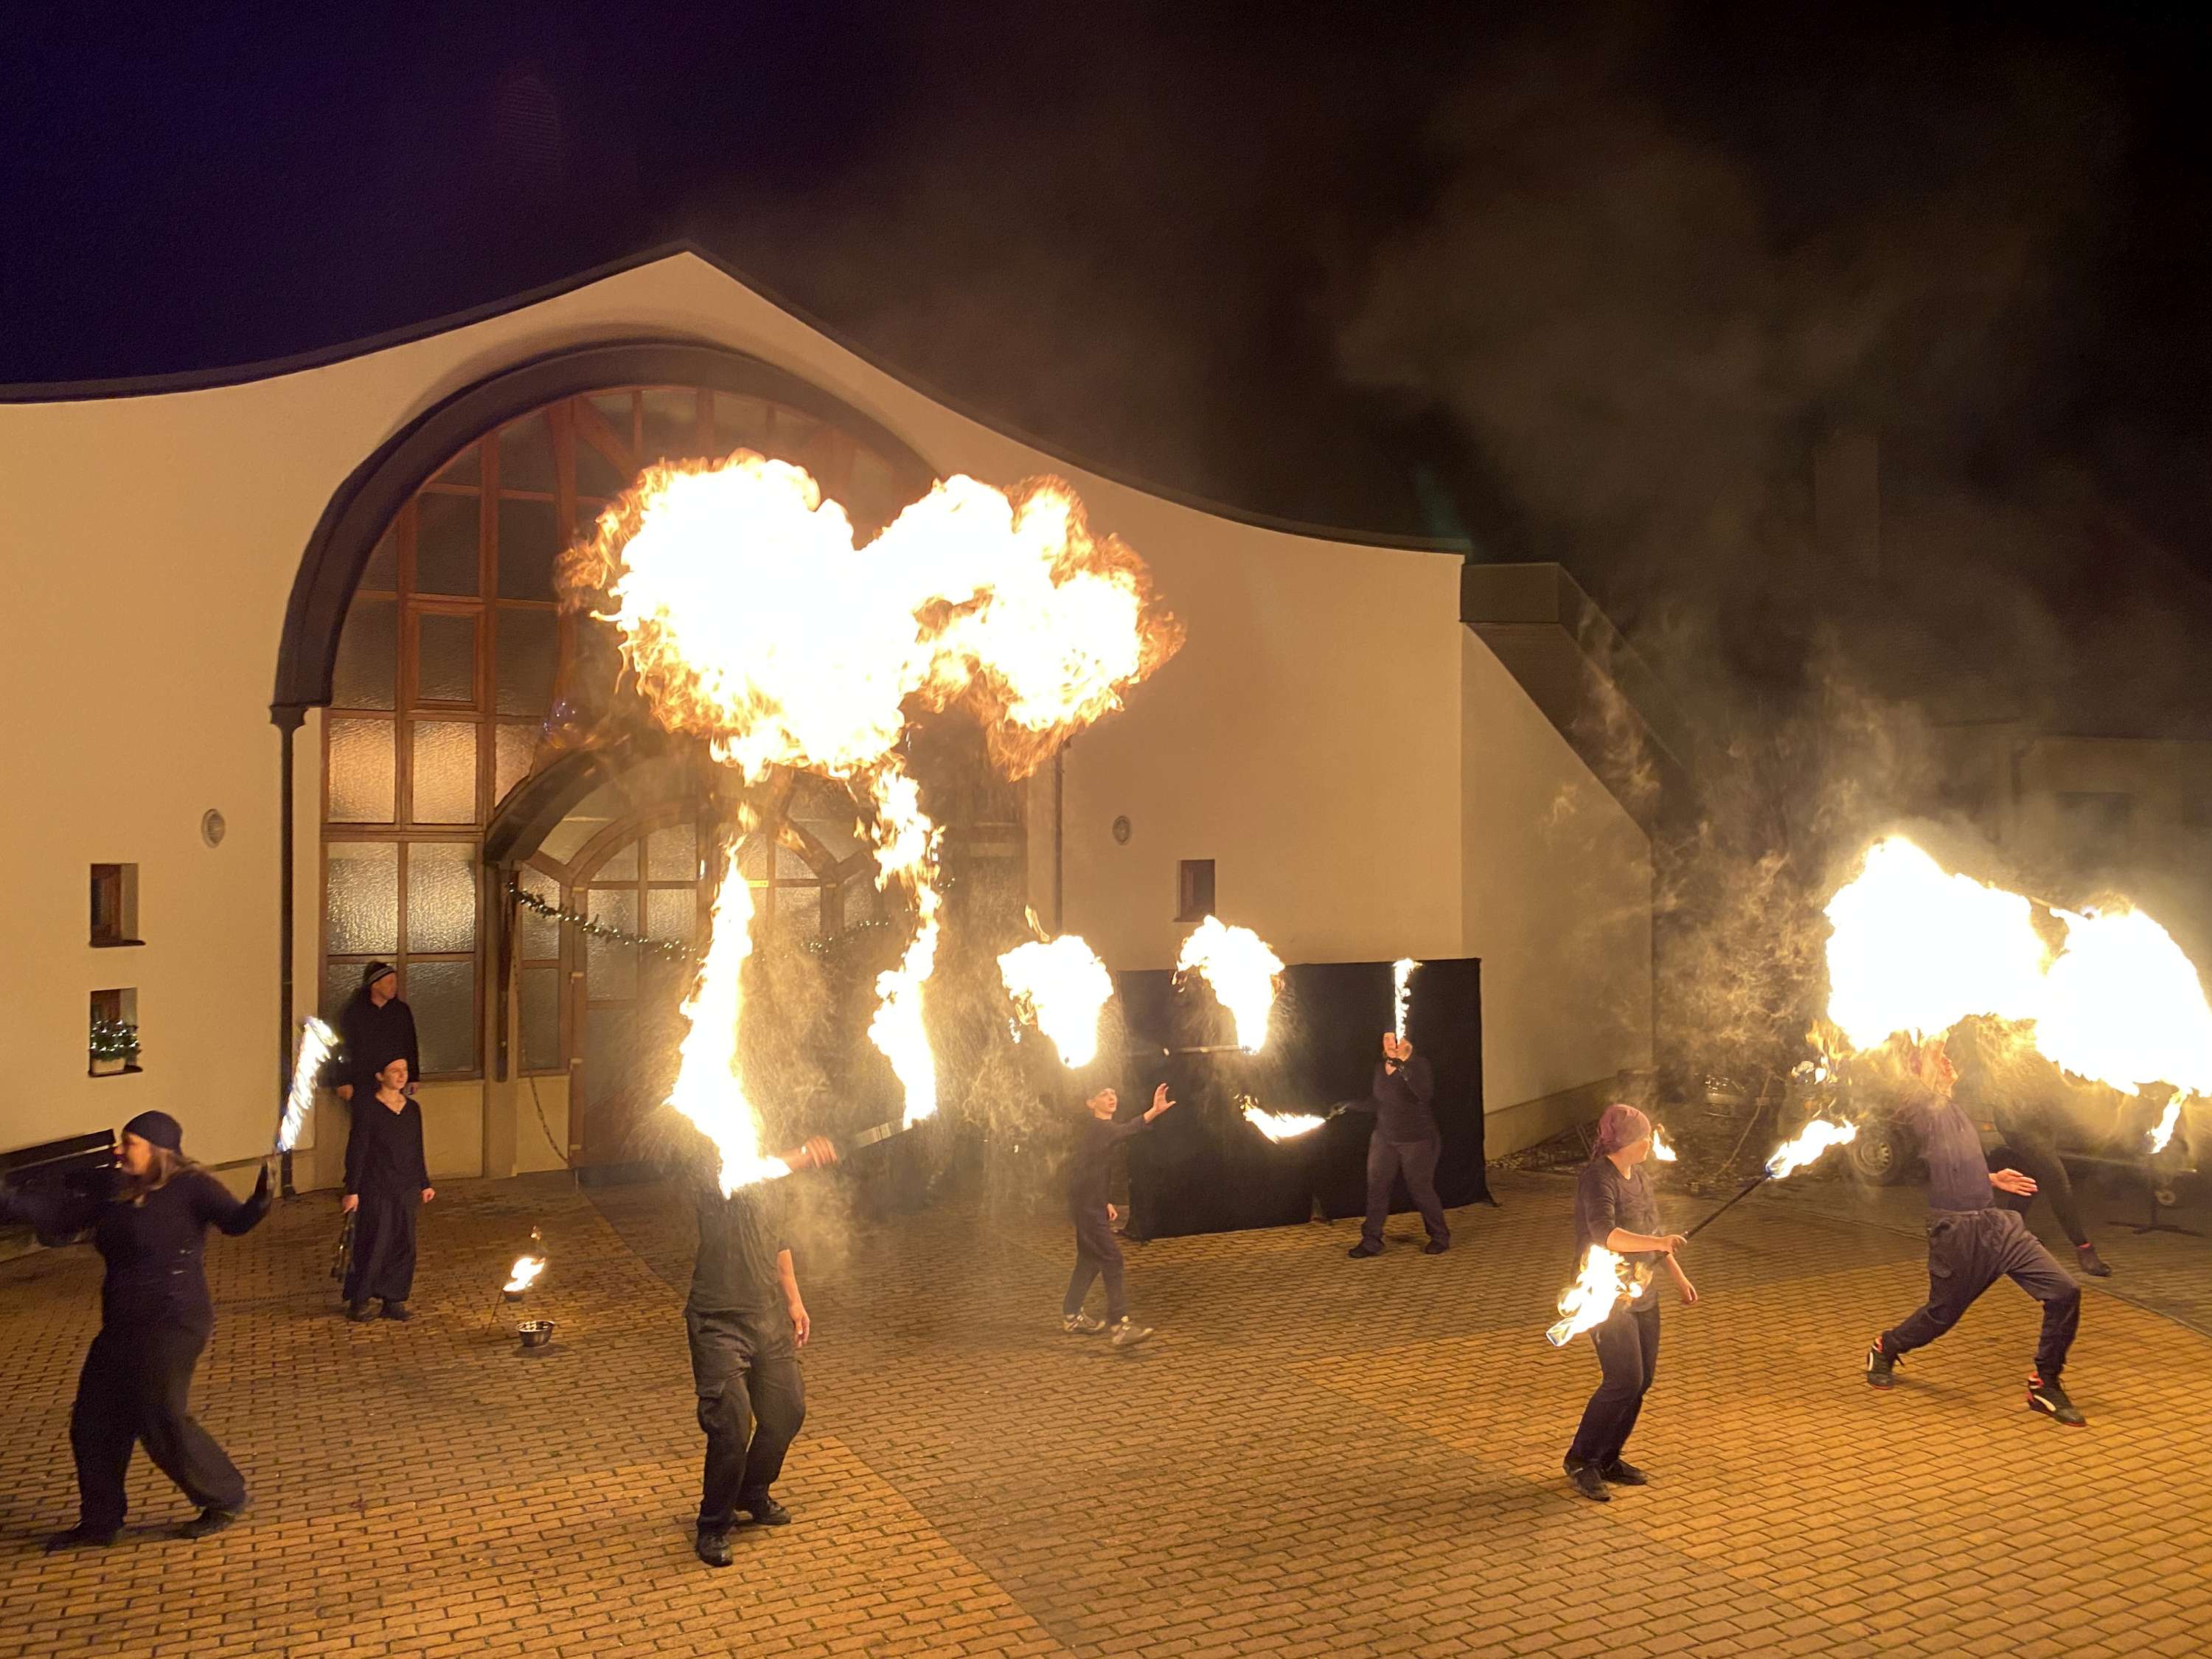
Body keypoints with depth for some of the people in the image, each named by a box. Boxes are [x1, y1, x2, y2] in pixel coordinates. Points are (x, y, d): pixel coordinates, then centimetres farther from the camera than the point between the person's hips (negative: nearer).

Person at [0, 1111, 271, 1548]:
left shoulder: (190, 1186, -14)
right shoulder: (114, 1188, 6)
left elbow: (235, 1221, -25)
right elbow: (63, 1213, 12)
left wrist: (260, 1200, -46)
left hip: (172, 1326, -8)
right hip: (123, 1328, 8)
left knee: (163, 1423, -5)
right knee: (93, 1423, 13)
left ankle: (227, 1500, 13)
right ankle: (99, 1522, 29)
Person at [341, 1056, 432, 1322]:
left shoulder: (413, 1109, 9)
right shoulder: (367, 1108, -8)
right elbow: (356, 1151, -9)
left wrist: (425, 1183, 17)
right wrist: (352, 1190, -11)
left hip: (407, 1189, 5)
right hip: (375, 1190, -5)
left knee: (403, 1245, 6)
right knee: (373, 1245, -4)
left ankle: (393, 1300, 15)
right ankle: (358, 1302, 9)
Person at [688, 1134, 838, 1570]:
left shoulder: (772, 1177, 7)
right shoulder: (711, 1174, -17)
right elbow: (737, 1181, -41)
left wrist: (794, 1301, 18)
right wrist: (802, 1157, -54)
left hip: (769, 1316, 7)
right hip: (719, 1321, -7)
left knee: (787, 1409, 14)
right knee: (732, 1427, -9)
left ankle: (753, 1494, 39)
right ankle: (714, 1527, 12)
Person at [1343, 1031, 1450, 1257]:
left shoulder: (1418, 1065, -13)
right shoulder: (1380, 1067, 5)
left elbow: (1426, 1094, -31)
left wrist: (1404, 1065, -39)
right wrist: (1348, 1105, 11)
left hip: (1417, 1141, -6)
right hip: (1385, 1139, 6)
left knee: (1421, 1189, 1)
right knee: (1377, 1188, 3)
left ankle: (1440, 1237, 20)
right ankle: (1371, 1241, 10)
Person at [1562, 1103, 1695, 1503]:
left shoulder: (1641, 1180, 13)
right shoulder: (1597, 1179, -16)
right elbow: (1605, 1234, -31)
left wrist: (1679, 1278, 22)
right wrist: (1658, 1242, -41)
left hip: (1641, 1295, 9)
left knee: (1642, 1379, 8)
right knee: (1624, 1380, -13)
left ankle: (1608, 1459, 21)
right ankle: (1581, 1459, 1)